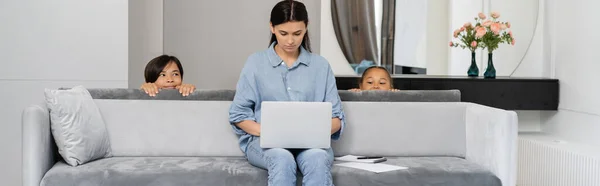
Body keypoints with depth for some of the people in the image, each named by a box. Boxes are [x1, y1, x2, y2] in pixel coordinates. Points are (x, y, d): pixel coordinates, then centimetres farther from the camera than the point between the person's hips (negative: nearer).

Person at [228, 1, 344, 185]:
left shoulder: (321, 65, 11)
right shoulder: (256, 62, 8)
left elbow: (336, 118, 9)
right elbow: (238, 115, 5)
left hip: (310, 142, 1)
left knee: (317, 159, -36)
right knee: (283, 159, -37)